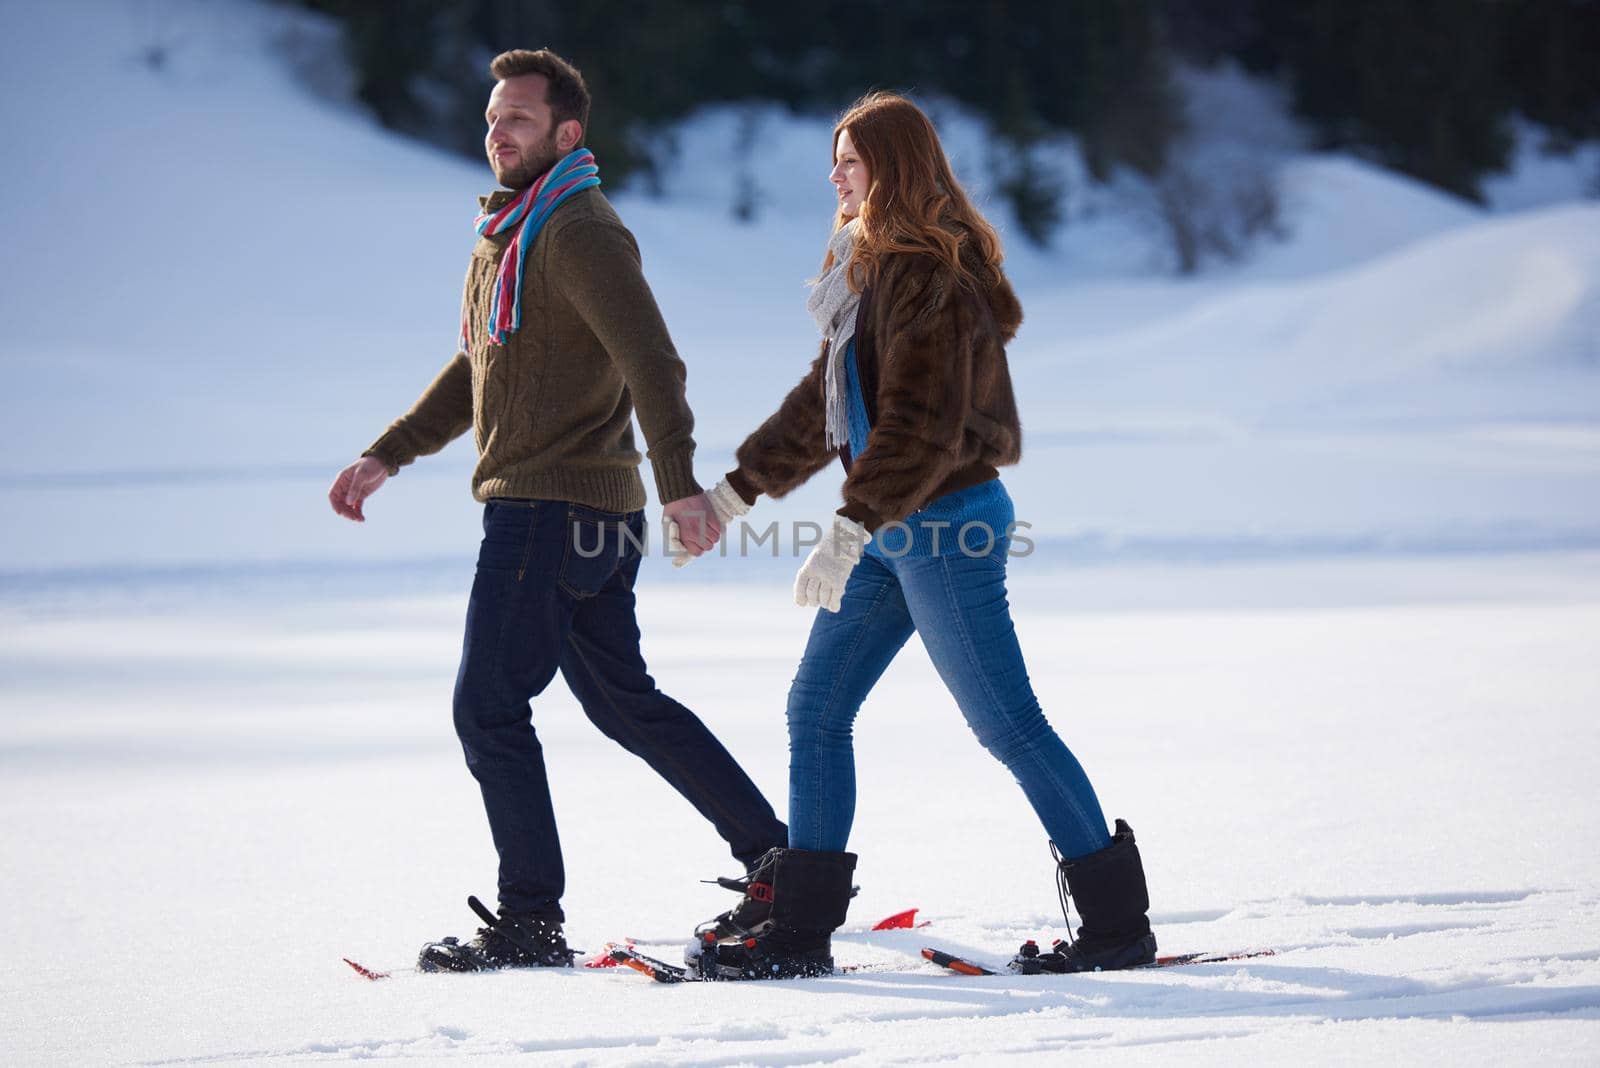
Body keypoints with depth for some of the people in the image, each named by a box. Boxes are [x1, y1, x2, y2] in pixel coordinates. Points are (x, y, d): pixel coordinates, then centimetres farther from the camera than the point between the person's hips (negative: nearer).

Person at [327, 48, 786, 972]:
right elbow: (476, 370, 28)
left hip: (555, 508, -10)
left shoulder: (579, 231, -12)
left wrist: (680, 482, -31)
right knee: (623, 701, 15)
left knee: (489, 707, -6)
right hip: (592, 515, 10)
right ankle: (777, 856, 20)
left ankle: (532, 923, -1)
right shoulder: (506, 235, 19)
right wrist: (388, 455, 22)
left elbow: (651, 360, -21)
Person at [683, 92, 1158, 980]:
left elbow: (926, 426, -24)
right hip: (892, 530, 10)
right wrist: (738, 488, 22)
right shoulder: (870, 268, 14)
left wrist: (850, 530, -28)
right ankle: (797, 929, 11)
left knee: (1007, 723, -4)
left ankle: (1118, 919, 5)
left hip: (943, 524, -10)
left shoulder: (934, 278, -17)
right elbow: (823, 401, 21)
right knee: (815, 711, 7)